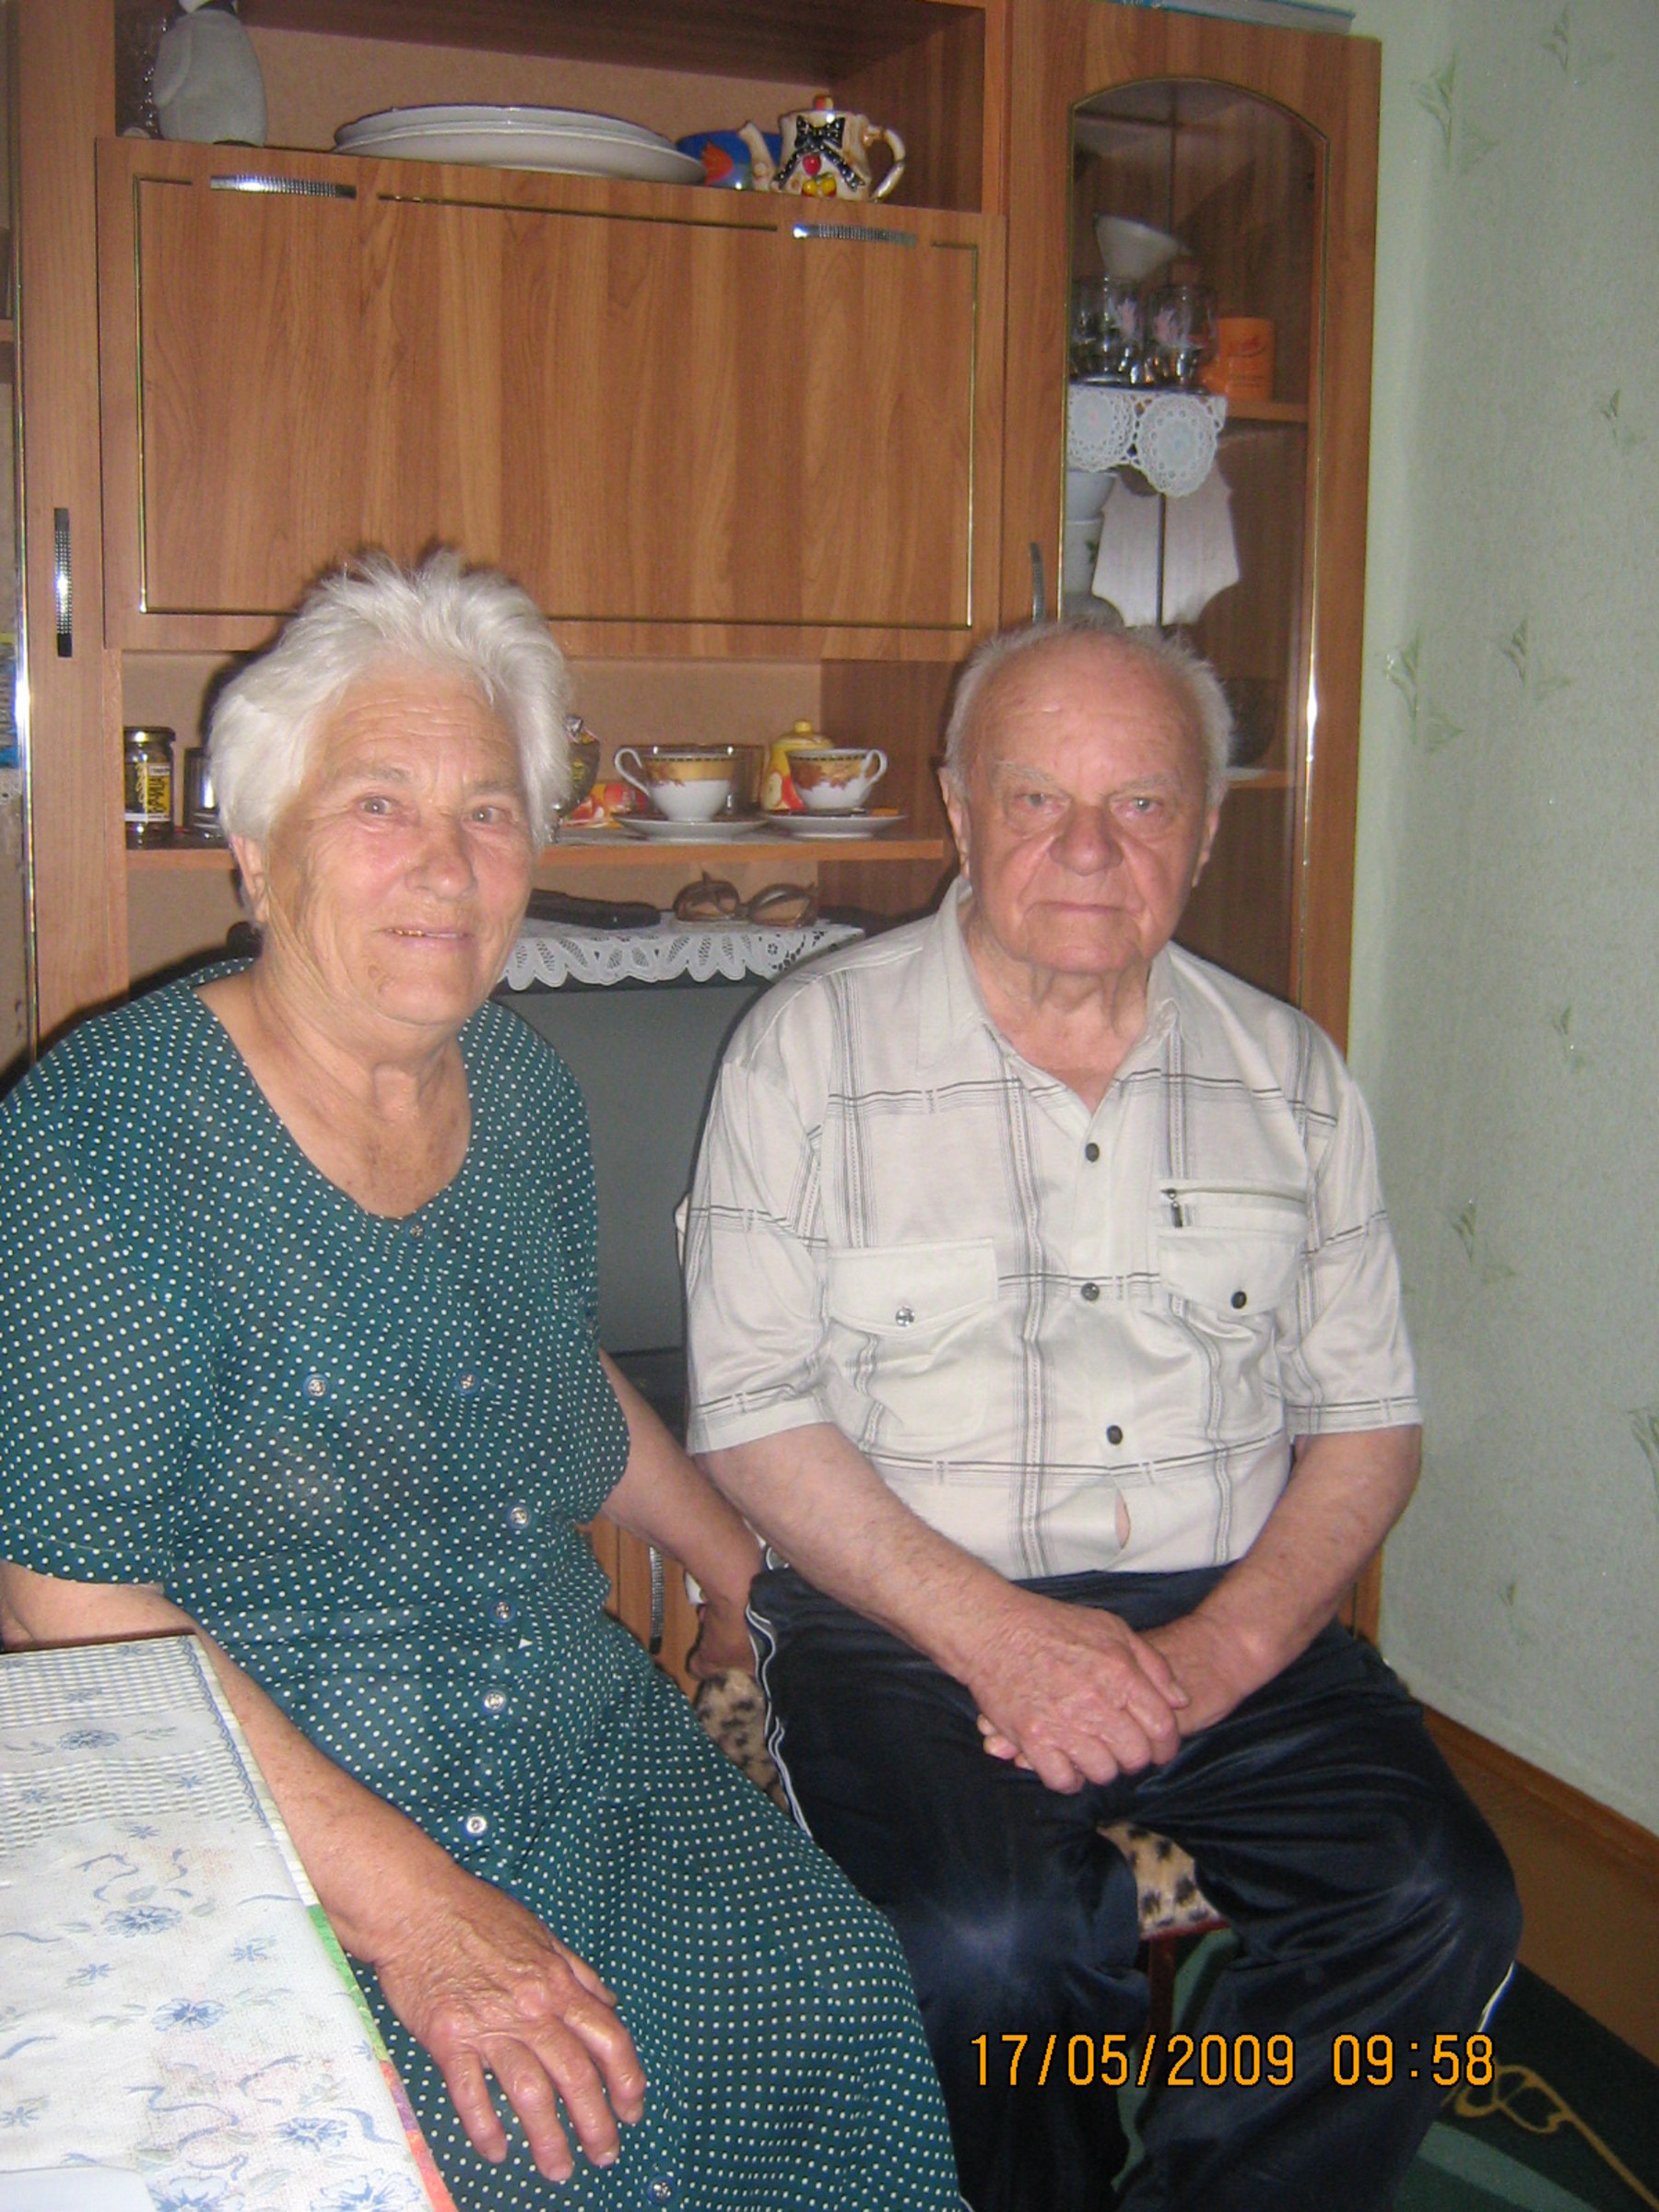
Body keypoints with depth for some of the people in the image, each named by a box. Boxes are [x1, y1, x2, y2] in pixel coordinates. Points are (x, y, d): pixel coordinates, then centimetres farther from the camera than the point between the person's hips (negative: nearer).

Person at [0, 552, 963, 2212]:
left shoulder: (522, 1095, 6)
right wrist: (406, 1902, -24)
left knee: (837, 1989, -14)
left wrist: (736, 1563, 34)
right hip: (258, 1839, -5)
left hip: (591, 1759, 6)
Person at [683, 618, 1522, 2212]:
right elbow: (752, 1416, -3)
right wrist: (990, 1629, -15)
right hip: (903, 1617, -3)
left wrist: (1227, 1644, -8)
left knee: (1440, 1905, -21)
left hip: (1225, 1622, 3)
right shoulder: (809, 1047, 0)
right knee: (993, 1944, -29)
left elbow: (1368, 1422, 10)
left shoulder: (1289, 1076, 10)